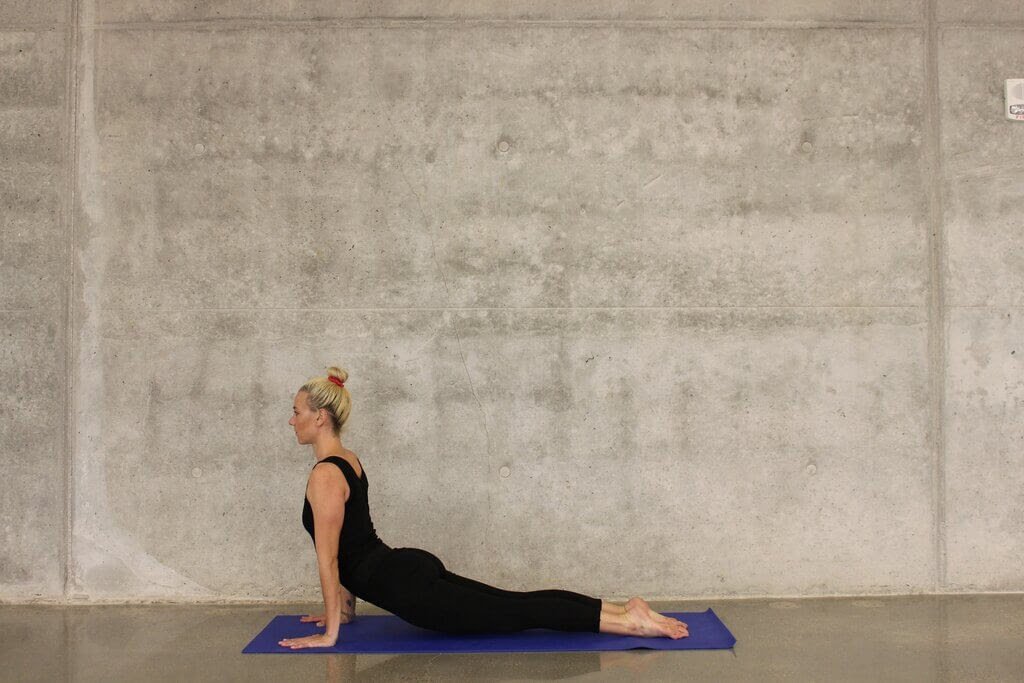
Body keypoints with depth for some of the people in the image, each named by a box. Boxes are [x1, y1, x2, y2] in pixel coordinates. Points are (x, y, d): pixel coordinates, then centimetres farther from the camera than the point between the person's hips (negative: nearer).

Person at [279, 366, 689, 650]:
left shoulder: (324, 477, -15)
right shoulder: (348, 461, 15)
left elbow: (328, 559, -16)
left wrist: (329, 633, -11)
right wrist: (345, 608, 27)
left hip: (406, 586, -9)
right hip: (412, 570, 9)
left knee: (513, 614, -7)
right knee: (513, 603, 9)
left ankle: (631, 621, -8)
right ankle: (626, 610, 7)